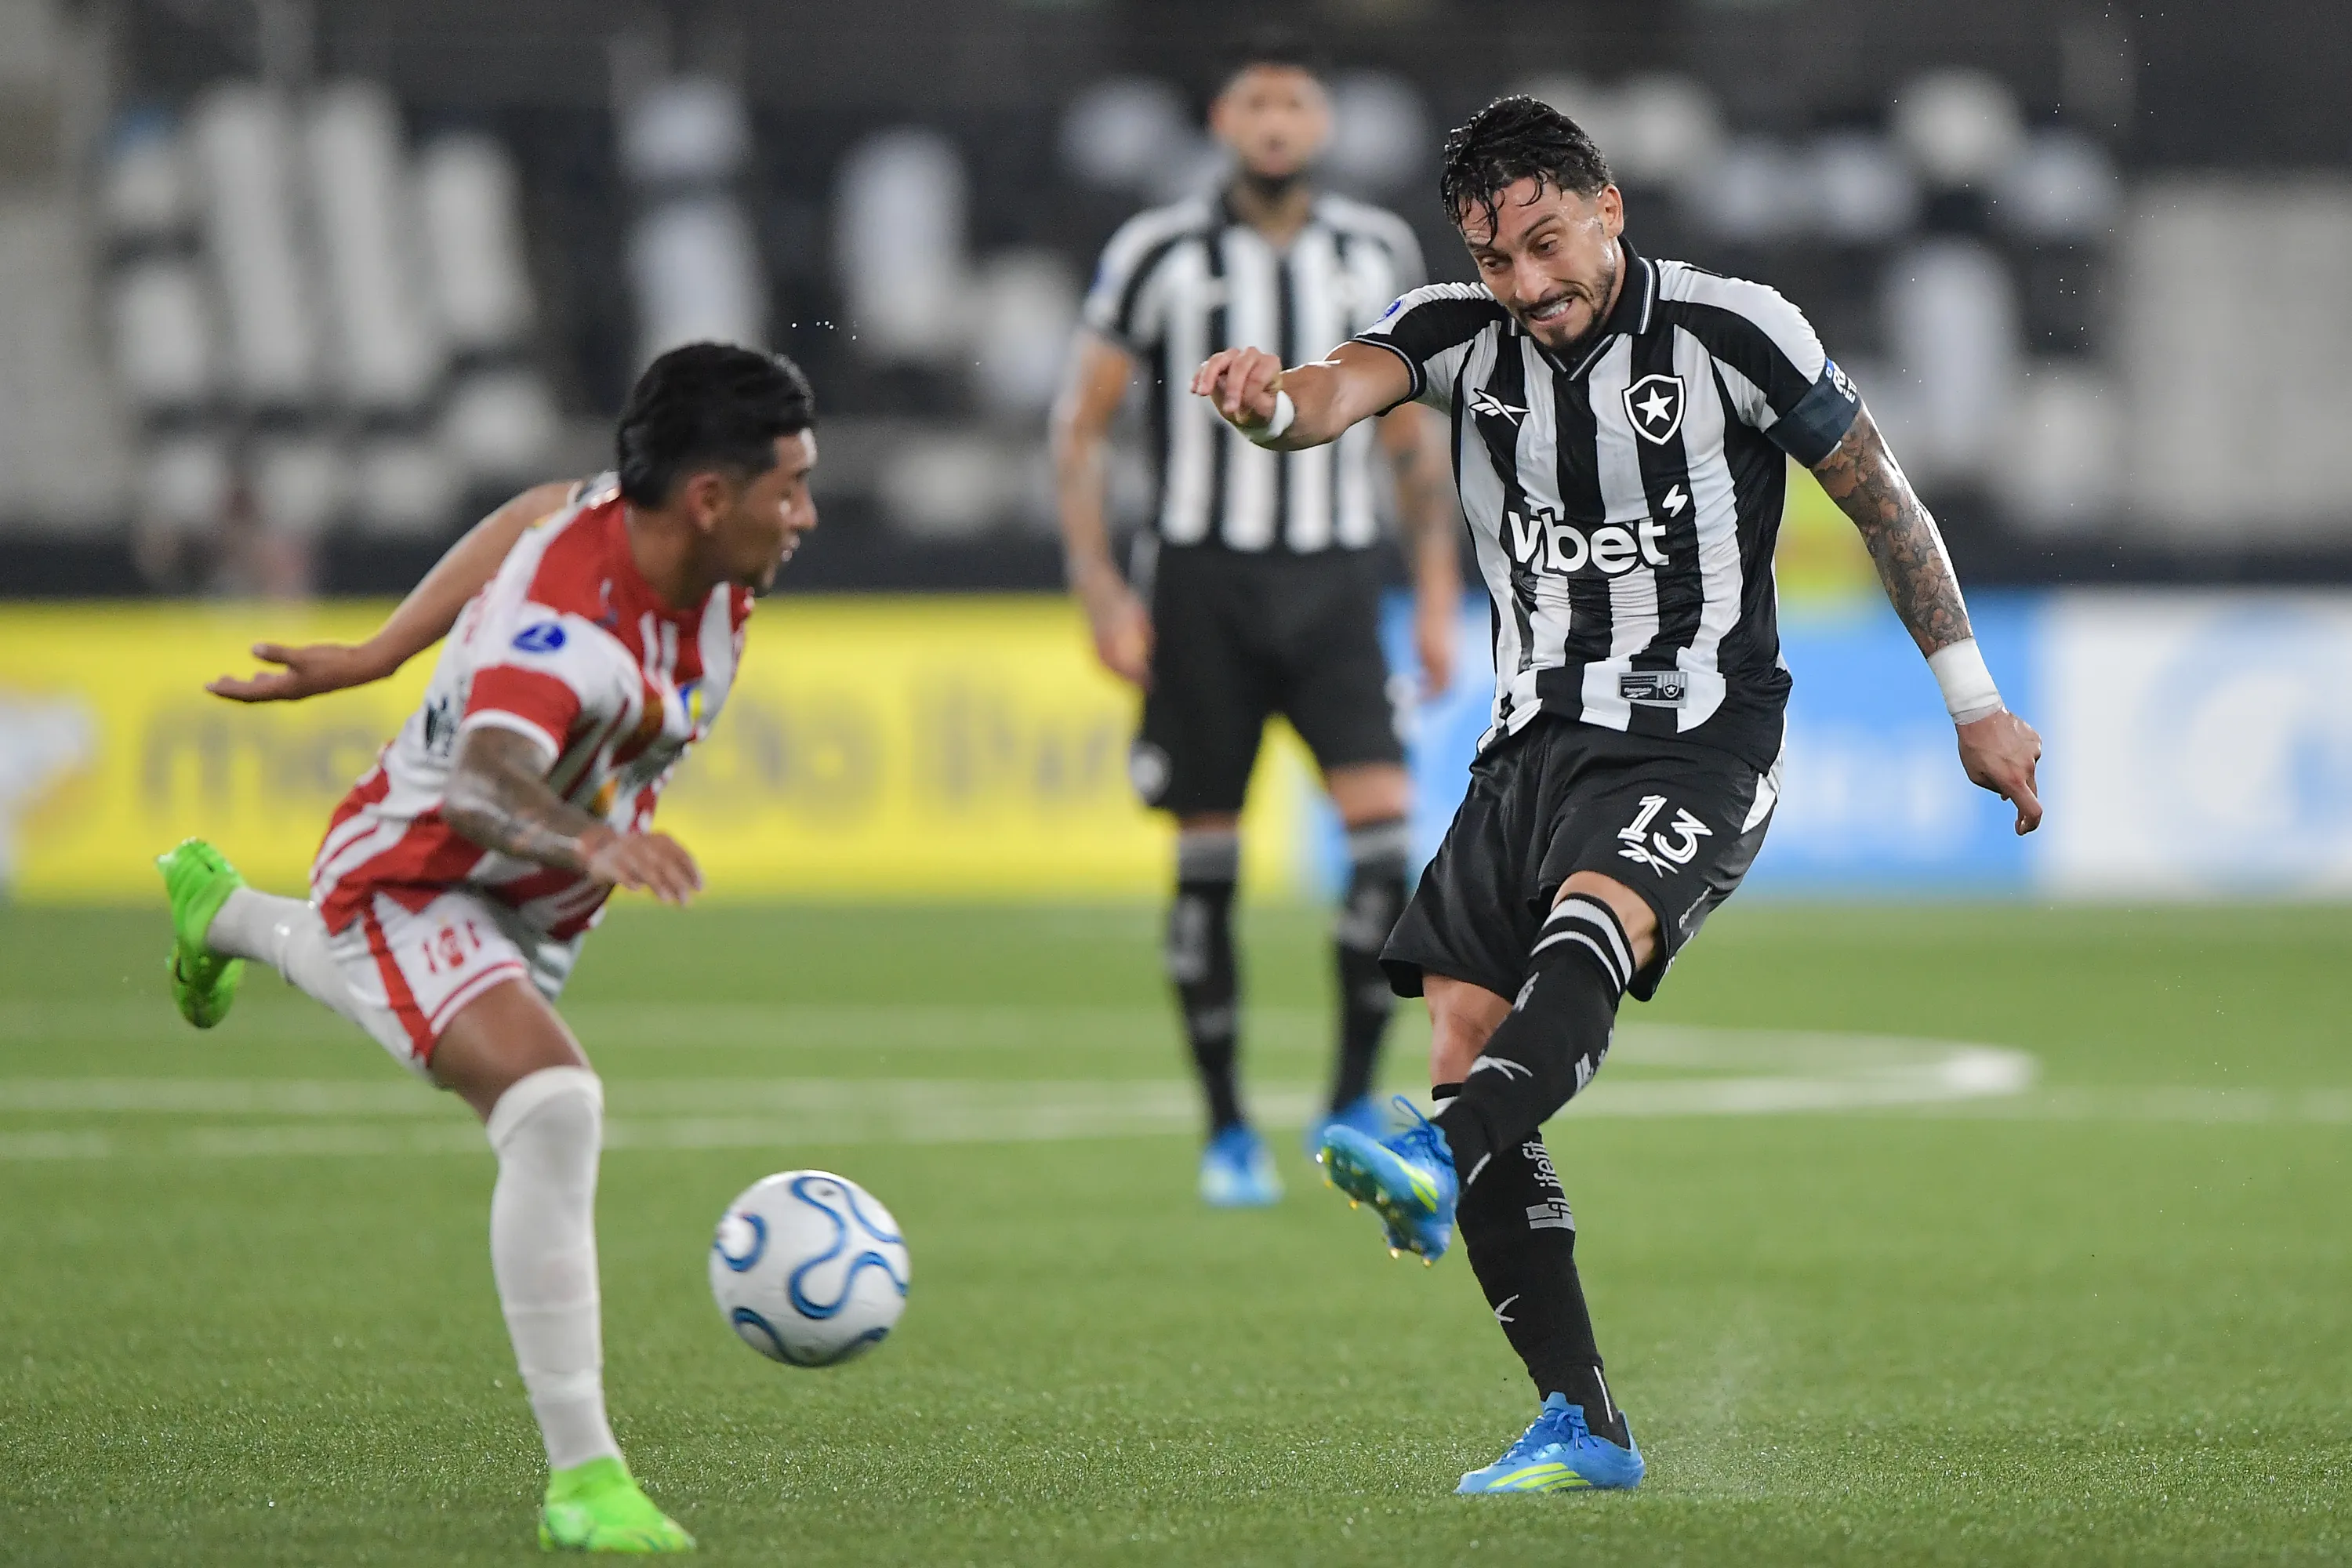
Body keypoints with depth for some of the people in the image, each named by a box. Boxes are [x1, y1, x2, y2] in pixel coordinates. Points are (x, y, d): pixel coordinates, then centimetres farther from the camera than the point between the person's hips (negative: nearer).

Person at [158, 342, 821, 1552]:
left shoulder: (654, 524, -16)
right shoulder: (572, 629, -41)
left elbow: (532, 519, 5)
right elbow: (481, 785, -59)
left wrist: (377, 657, 11)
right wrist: (595, 842, -79)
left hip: (528, 905, 9)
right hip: (413, 885, -9)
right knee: (554, 1104, -32)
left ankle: (222, 912, 74)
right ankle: (580, 1476, -29)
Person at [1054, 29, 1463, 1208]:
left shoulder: (1377, 252, 8)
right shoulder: (1157, 255, -1)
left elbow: (1414, 436, 16)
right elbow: (1079, 426, 2)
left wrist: (1436, 591, 9)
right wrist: (1099, 590, -7)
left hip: (1333, 580, 2)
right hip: (1201, 576, -2)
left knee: (1386, 831, -15)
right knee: (1206, 864, 1)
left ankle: (1353, 1102, -5)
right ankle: (1227, 1132, 12)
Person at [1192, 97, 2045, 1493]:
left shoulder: (1731, 332, -8)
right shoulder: (1459, 333, 1)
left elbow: (1882, 499, 2)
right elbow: (1349, 387, -20)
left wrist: (1974, 705, 6)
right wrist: (1277, 402, -46)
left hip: (1700, 740, -5)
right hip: (1537, 739, 5)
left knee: (1588, 928, -35)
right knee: (1464, 1052, -5)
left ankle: (1441, 1165, -61)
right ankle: (1582, 1426, -1)